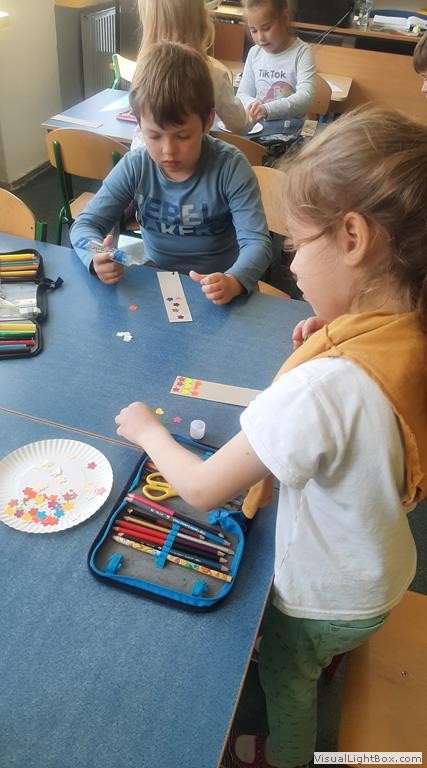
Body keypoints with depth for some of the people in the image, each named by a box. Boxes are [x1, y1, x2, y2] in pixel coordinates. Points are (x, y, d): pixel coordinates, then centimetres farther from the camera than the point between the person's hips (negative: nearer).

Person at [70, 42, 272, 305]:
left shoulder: (231, 167, -15)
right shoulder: (134, 167, -8)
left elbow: (256, 242, -20)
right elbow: (85, 224, -3)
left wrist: (234, 282, -43)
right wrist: (97, 259, -27)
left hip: (216, 290, -1)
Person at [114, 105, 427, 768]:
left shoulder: (323, 387, -42)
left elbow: (202, 489, -31)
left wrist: (148, 430, -13)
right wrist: (328, 349, -10)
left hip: (323, 599, -5)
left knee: (286, 681, 28)